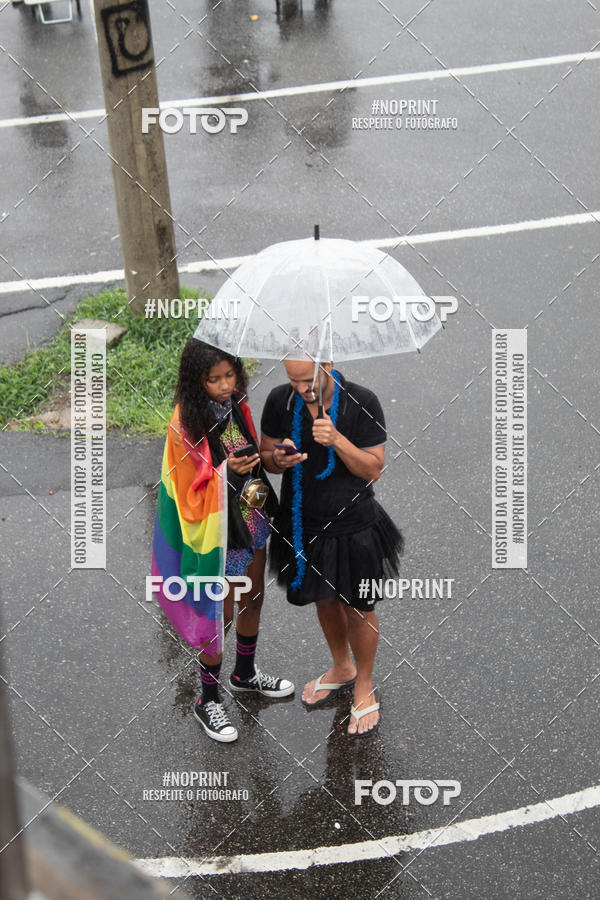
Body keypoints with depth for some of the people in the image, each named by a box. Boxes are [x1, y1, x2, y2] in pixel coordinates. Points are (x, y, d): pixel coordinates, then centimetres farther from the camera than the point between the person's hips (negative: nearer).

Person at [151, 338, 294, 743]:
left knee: (253, 599, 22)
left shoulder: (237, 406, -2)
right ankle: (209, 699, 24)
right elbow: (189, 489, -19)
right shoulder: (187, 423, -22)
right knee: (221, 614, 5)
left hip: (252, 518, 7)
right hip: (218, 528, -7)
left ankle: (246, 673, 46)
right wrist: (226, 471, -34)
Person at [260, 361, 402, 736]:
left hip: (354, 527, -4)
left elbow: (374, 469, -16)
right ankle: (342, 669, 48)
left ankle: (364, 687, 32)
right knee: (325, 599, 23)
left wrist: (337, 440, -32)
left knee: (359, 609, 9)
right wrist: (279, 460, -23)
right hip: (303, 524, 4)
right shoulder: (280, 401, -9)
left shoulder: (362, 402, -18)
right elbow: (266, 454, 2)